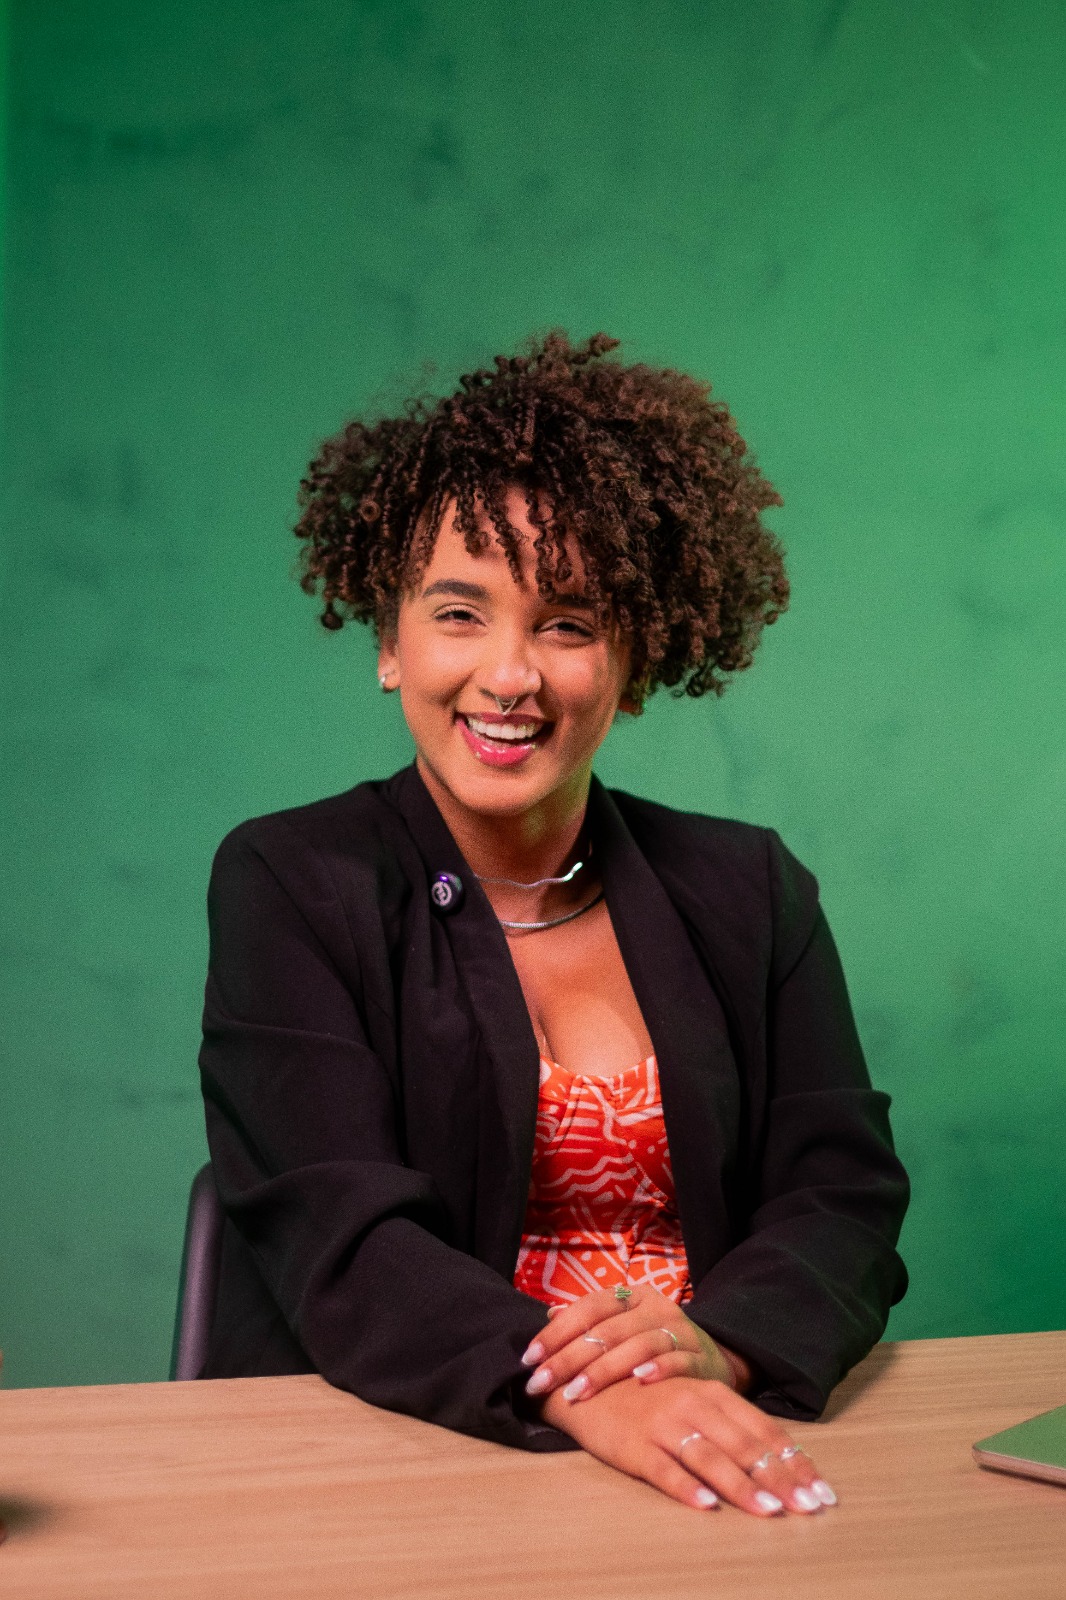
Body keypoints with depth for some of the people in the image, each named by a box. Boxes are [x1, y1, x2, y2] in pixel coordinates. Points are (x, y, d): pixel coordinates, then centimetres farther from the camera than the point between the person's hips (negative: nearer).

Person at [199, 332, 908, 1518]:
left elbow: (844, 1196, 4)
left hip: (714, 1483, 2)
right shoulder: (288, 885, 2)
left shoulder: (750, 891, 12)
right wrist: (573, 1391, -26)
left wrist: (722, 1347, -18)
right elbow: (339, 1243, -9)